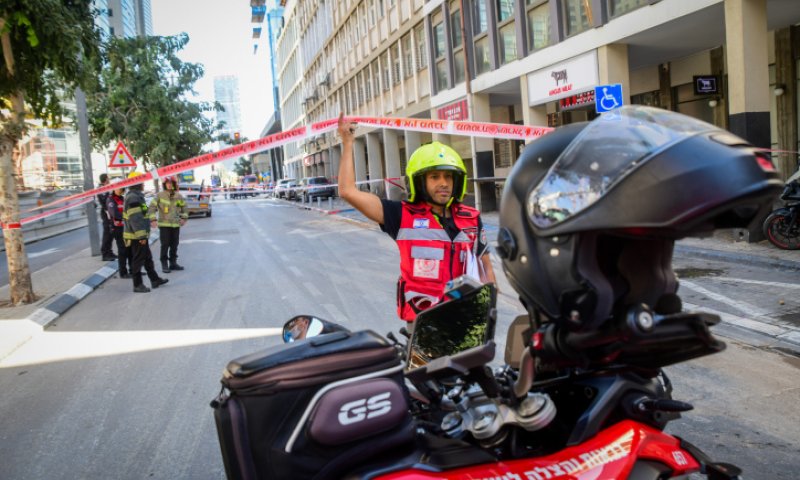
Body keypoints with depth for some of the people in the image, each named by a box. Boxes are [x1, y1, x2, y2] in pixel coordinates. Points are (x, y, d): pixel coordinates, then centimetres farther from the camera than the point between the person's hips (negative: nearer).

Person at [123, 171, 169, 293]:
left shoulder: (137, 196, 14)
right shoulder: (133, 198, -19)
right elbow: (135, 219, -24)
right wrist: (141, 236, -24)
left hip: (140, 235, 10)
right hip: (137, 237, -10)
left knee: (147, 258, 18)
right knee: (138, 260, -1)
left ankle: (155, 279, 28)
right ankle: (137, 285, 7)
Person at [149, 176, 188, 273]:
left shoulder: (179, 195, 6)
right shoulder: (160, 195, -5)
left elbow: (184, 206, 19)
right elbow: (152, 207, -5)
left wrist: (184, 218, 9)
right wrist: (153, 219, -13)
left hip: (176, 224, 4)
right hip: (164, 224, -4)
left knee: (174, 245, 10)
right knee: (165, 245, -4)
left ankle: (173, 263, 21)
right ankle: (164, 265, 4)